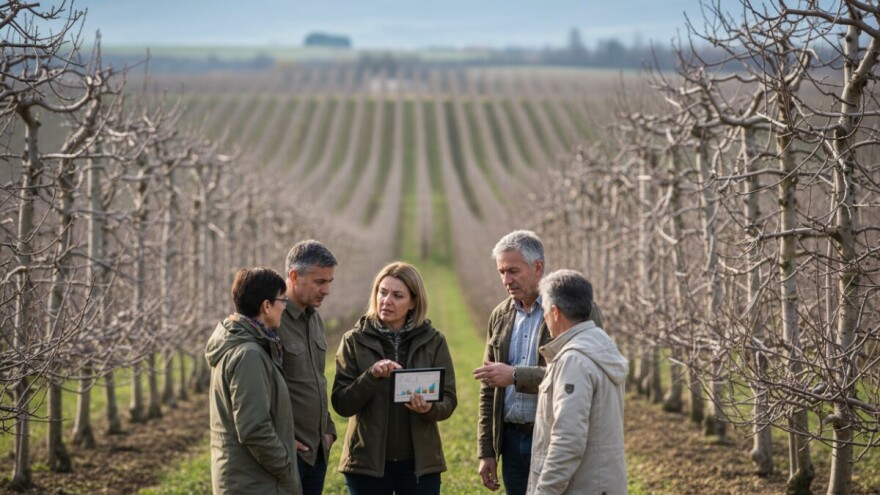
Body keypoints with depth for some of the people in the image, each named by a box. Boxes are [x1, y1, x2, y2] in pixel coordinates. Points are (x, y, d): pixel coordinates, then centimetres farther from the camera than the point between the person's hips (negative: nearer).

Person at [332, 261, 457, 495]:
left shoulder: (433, 341, 2)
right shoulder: (355, 341, -1)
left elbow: (448, 401, 0)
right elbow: (341, 403, -7)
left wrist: (430, 408, -22)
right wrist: (372, 376, -23)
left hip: (420, 462, 1)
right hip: (368, 462, -1)